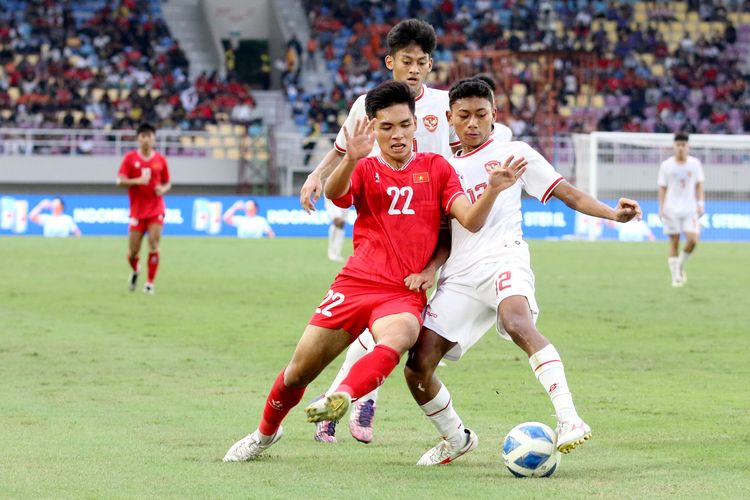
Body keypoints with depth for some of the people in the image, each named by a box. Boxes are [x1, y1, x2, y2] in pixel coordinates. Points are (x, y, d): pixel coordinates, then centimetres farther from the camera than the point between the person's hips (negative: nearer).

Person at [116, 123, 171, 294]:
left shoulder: (160, 160, 5)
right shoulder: (130, 157, 0)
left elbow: (167, 183, 14)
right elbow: (120, 181, -6)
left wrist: (163, 189, -9)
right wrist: (137, 181, -22)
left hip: (156, 208, 0)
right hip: (137, 209, 0)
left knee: (153, 244, -12)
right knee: (133, 251, 1)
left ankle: (150, 282, -3)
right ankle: (135, 271, 34)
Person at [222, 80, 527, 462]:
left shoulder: (436, 168, 9)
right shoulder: (365, 170, 9)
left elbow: (470, 221, -3)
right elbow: (334, 193, -14)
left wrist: (492, 190, -24)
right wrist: (351, 160, -36)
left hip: (405, 295, -1)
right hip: (355, 285, 2)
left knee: (395, 339, -37)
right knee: (299, 371, 4)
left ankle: (342, 398, -55)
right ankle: (266, 432, 30)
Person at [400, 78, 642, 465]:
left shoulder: (513, 153, 12)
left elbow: (566, 193, 7)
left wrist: (612, 214, -10)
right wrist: (430, 269, 1)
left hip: (502, 256, -5)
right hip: (460, 274, 5)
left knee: (517, 323, -39)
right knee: (417, 368, -6)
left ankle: (568, 419, -46)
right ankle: (456, 439, 19)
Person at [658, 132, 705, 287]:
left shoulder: (695, 163, 5)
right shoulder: (666, 165, 1)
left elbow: (699, 185, 10)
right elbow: (662, 188, 3)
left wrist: (701, 204, 0)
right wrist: (661, 208, -4)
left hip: (690, 209, 1)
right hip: (672, 210, -1)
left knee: (692, 240, -13)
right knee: (674, 243, -2)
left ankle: (681, 266, 13)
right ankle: (676, 277, 5)